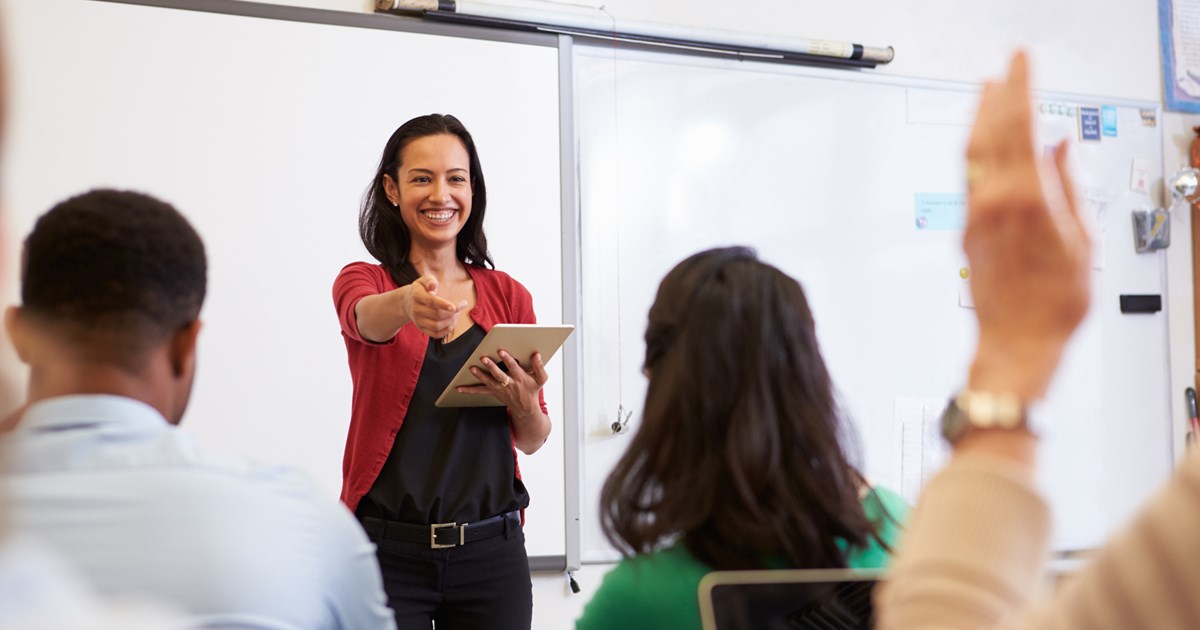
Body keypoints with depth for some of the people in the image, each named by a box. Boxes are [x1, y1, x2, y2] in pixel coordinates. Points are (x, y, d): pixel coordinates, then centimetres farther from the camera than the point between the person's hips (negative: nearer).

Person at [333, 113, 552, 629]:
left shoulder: (508, 295, 6)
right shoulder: (363, 281, 1)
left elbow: (532, 441, 10)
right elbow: (366, 317, -25)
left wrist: (523, 403, -13)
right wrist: (408, 303, -47)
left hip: (491, 549, 2)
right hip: (387, 548, -2)